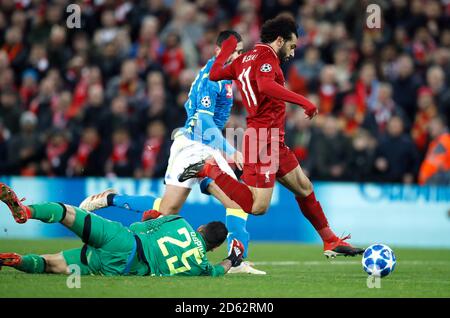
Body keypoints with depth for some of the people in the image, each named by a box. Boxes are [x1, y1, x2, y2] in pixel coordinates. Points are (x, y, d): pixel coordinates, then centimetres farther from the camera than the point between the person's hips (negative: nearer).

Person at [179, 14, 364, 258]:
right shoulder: (266, 55, -10)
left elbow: (214, 74, 23)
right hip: (264, 139, -11)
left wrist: (227, 49, 37)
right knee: (257, 206, -14)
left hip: (274, 141, 11)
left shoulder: (244, 59, 16)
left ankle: (331, 242, 24)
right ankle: (210, 170, -8)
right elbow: (265, 85, -30)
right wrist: (303, 101, -31)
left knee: (304, 187, 17)